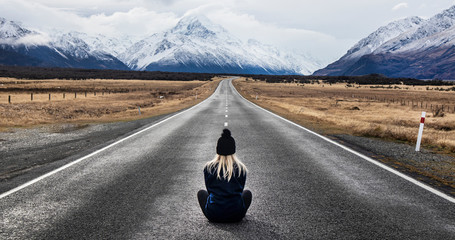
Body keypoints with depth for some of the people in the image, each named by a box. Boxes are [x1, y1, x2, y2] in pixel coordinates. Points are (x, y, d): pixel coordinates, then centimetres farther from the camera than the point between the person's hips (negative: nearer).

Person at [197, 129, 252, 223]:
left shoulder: (208, 167, -3)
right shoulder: (241, 168, -3)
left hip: (213, 215, 0)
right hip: (236, 216, 0)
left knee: (201, 193, 29)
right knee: (247, 193, 29)